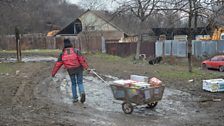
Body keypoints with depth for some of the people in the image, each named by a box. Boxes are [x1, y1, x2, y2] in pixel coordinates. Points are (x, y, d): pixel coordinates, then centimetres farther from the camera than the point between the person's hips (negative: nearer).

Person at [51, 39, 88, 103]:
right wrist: (86, 66, -23)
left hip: (71, 71, 1)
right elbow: (81, 59, -15)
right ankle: (82, 93, -18)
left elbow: (58, 64, 8)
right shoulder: (76, 51, 0)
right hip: (79, 69, -1)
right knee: (80, 83, 9)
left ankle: (75, 98, 16)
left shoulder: (62, 54, 5)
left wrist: (53, 73, 16)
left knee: (73, 84, 18)